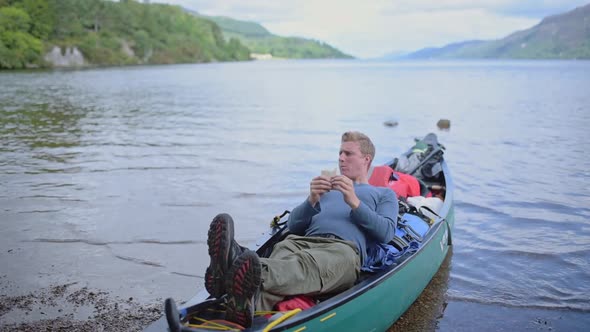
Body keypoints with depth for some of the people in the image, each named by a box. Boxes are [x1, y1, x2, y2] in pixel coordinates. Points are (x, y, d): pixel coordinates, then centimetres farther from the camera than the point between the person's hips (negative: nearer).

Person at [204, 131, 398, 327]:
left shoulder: (384, 194, 30)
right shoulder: (325, 188, 41)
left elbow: (386, 233, 6)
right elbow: (293, 225, 25)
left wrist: (354, 202, -6)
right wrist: (312, 201, 5)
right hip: (303, 241, 4)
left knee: (308, 265, -40)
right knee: (280, 259, -35)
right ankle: (246, 302, -65)